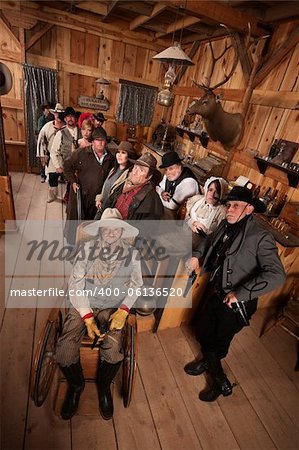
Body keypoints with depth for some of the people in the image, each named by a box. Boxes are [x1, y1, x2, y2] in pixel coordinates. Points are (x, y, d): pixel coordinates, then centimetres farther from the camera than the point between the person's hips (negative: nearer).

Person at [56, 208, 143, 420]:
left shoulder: (132, 254, 0)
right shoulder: (88, 249, -1)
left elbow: (136, 285, 5)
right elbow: (75, 284, -4)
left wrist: (124, 310, -12)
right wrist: (87, 317, -13)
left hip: (114, 309, 0)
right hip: (84, 306, 1)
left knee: (113, 352, -24)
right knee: (65, 352, -19)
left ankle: (104, 387, 14)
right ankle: (76, 385, 18)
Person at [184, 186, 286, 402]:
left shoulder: (261, 237, -24)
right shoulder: (226, 226, -5)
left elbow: (276, 275, -32)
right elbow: (210, 240, 16)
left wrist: (240, 293, -31)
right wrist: (196, 256, 0)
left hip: (236, 304, -6)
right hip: (215, 293, 6)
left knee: (219, 343, 14)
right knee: (203, 332, 23)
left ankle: (221, 383, 47)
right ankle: (208, 361, 57)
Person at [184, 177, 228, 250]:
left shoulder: (222, 211, -7)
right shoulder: (196, 198, 6)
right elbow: (185, 215, 12)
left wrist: (204, 230, -19)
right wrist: (192, 223, -4)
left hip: (201, 237, -4)